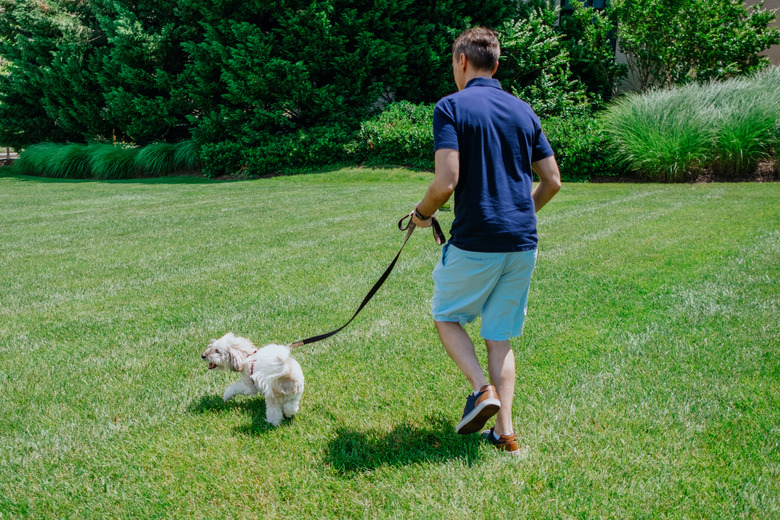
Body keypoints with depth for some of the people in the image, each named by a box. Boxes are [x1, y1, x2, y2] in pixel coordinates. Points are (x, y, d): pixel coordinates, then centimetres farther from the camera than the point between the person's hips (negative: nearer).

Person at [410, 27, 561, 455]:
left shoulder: (451, 107, -8)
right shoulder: (523, 111, 10)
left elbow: (446, 183, -18)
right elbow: (552, 181, 10)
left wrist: (422, 213, 1)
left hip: (474, 242, -5)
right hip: (523, 243, 5)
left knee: (446, 315, 19)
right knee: (500, 337, 15)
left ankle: (482, 388, -1)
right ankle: (505, 432, 12)